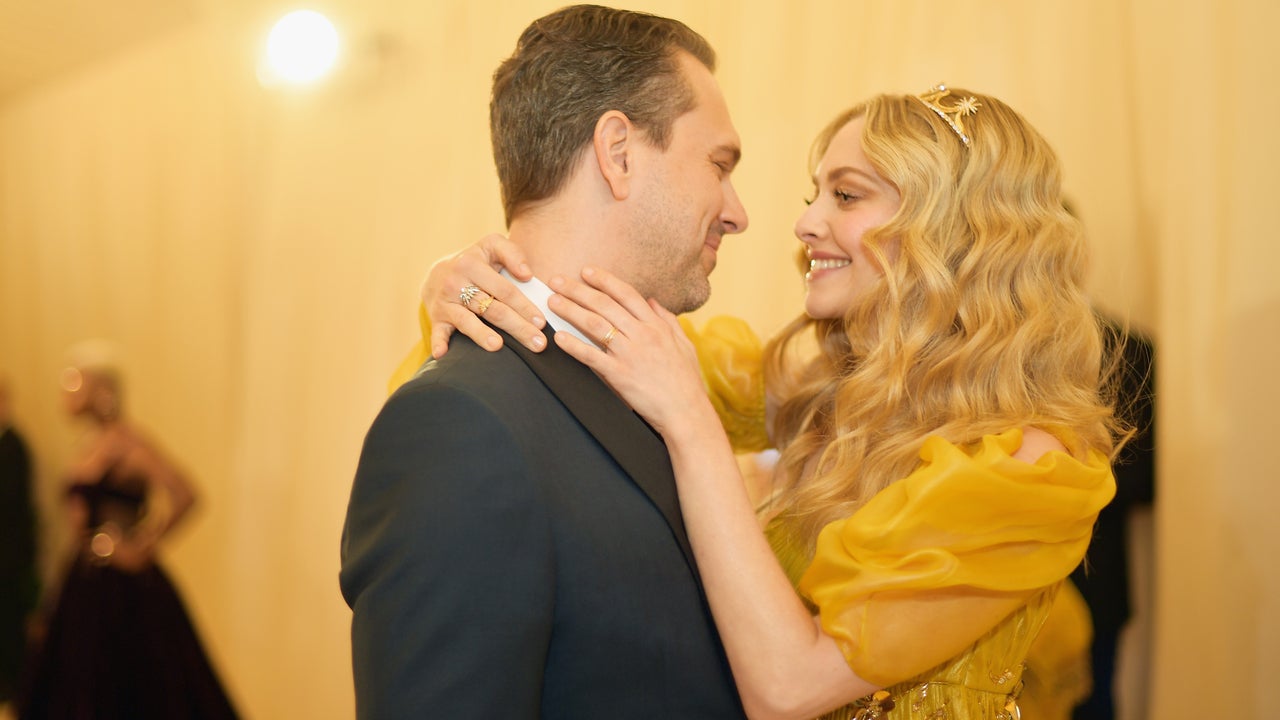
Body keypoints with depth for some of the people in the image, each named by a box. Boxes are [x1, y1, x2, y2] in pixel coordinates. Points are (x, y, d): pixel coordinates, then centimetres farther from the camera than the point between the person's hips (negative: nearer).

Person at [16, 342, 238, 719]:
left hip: (123, 589, -8)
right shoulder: (91, 444, 12)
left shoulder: (125, 440, -13)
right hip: (86, 587, 8)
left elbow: (183, 495, -25)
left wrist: (142, 550, -16)